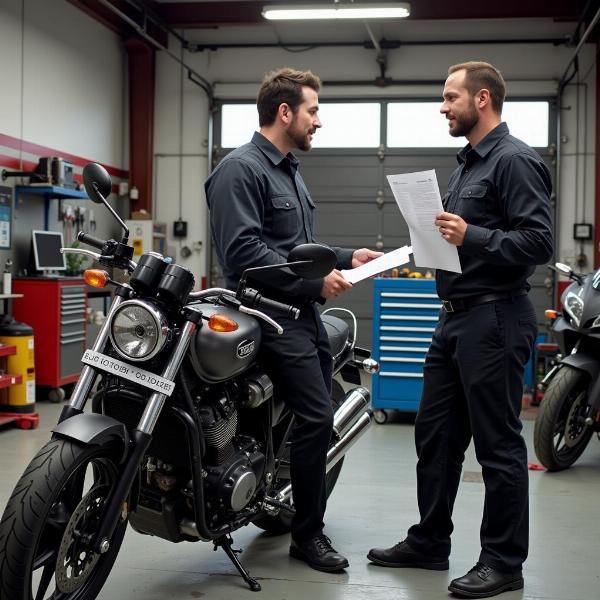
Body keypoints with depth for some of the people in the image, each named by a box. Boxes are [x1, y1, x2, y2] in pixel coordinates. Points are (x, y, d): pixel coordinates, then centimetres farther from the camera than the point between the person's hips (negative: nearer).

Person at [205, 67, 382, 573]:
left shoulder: (290, 171, 21)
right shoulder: (241, 169, -11)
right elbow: (243, 251, -22)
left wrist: (345, 257, 11)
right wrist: (314, 283, -19)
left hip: (304, 313, 10)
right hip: (272, 315, -10)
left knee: (317, 419, 12)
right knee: (316, 418, -12)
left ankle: (305, 518, 26)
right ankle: (308, 533, 3)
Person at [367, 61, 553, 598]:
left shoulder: (515, 160, -11)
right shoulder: (469, 162, 19)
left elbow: (538, 241, -20)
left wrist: (472, 237, -28)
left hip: (494, 321, -10)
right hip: (456, 317, 10)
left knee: (498, 446, -1)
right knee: (435, 434, 14)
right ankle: (429, 544, 27)